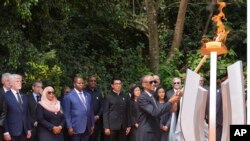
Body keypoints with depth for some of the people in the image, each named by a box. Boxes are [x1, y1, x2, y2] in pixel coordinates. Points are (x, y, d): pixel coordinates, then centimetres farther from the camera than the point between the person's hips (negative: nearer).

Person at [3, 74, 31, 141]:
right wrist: (6, 132, -14)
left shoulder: (24, 97, 15)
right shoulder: (5, 96, -6)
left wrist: (29, 129, 11)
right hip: (12, 131, -6)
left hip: (23, 131, 6)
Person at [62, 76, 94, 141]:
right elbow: (67, 114, -6)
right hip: (76, 128, -5)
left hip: (87, 128, 5)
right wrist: (69, 127, -10)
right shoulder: (68, 96, -5)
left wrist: (92, 125, 13)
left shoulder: (88, 95, 12)